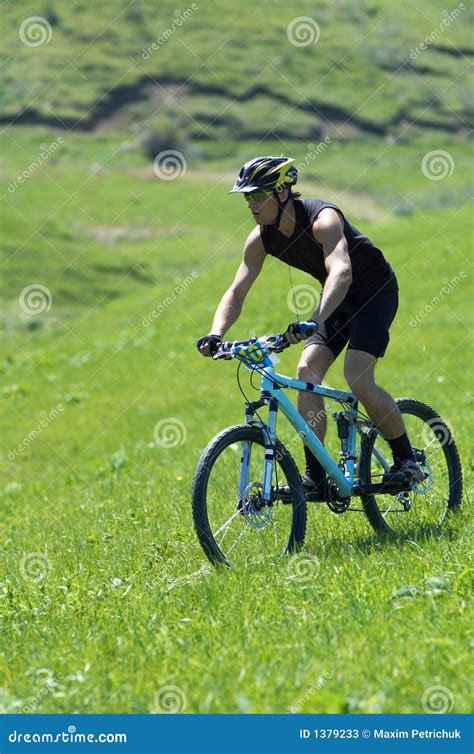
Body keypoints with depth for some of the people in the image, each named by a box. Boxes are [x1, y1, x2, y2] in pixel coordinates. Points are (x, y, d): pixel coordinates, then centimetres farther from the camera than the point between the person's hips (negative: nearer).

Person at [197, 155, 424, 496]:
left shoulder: (322, 219, -32)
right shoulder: (261, 238, -10)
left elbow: (341, 272, -47)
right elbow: (236, 292, -10)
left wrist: (314, 321, -61)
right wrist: (216, 335, -28)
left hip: (375, 290, -7)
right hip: (337, 299, 7)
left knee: (358, 378, -21)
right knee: (307, 372, -9)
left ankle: (407, 461, -5)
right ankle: (315, 477, -4)